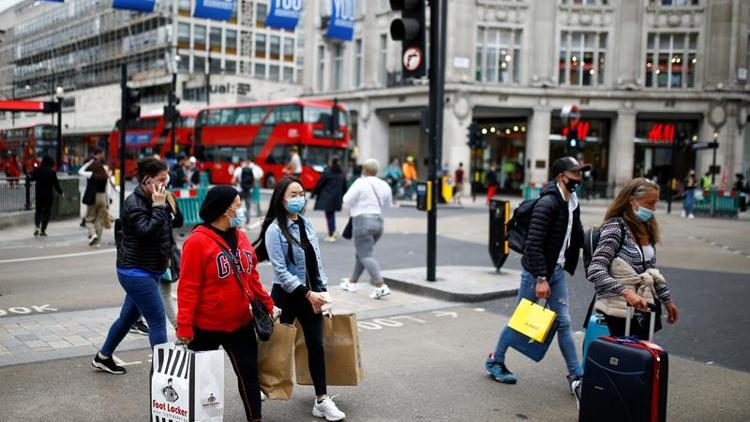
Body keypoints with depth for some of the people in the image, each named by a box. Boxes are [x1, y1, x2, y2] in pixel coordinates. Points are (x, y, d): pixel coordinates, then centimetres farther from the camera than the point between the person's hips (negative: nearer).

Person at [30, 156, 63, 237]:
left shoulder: (37, 170, -3)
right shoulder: (52, 172, -12)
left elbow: (32, 179, 11)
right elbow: (56, 184, -8)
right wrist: (60, 192, 6)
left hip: (39, 195, 3)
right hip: (48, 195, -3)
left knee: (38, 210, 16)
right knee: (46, 212, 6)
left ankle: (36, 226, -5)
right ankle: (42, 230, 6)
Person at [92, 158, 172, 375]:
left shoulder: (149, 201, 11)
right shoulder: (134, 204, -16)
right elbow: (148, 232, -28)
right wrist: (159, 207, -24)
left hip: (148, 271, 9)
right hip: (137, 272, -9)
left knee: (128, 316, 20)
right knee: (158, 320, -9)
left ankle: (103, 357, 37)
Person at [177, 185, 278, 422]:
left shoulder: (240, 237, 5)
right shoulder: (197, 241, -16)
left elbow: (252, 277, 13)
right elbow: (188, 287, -18)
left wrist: (268, 304, 10)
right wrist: (184, 326, -20)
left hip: (241, 323, 6)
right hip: (206, 326, -6)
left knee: (249, 372, 10)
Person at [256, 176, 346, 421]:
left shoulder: (306, 224, 6)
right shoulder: (274, 230, -12)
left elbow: (316, 261, 10)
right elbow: (280, 271, -17)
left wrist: (322, 291, 3)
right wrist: (308, 294, -19)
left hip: (311, 295, 5)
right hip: (286, 295, -5)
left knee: (316, 345, 3)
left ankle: (321, 401, 9)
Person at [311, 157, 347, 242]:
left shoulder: (327, 172, -10)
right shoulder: (342, 174, 7)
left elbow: (319, 184, -6)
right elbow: (344, 187, 13)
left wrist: (313, 194, 3)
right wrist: (342, 197, 23)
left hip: (328, 197, -6)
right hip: (337, 198, 6)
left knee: (329, 215, -1)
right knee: (332, 214, 21)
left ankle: (331, 235, -2)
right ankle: (333, 232, 18)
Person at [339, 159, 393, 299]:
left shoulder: (360, 183, -10)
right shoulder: (384, 185, 8)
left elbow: (347, 201, -8)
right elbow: (387, 205, 14)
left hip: (363, 221, -7)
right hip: (378, 221, 8)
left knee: (366, 256, -8)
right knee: (361, 254, 20)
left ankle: (381, 286, -20)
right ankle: (352, 282, 30)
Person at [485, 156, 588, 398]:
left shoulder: (572, 203, 7)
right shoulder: (547, 203, -20)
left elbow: (577, 237, 14)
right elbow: (534, 243, -23)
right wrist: (540, 278, -24)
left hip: (557, 271, 7)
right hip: (536, 271, -7)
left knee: (563, 322, 8)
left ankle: (576, 376, 14)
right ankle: (495, 361, 25)